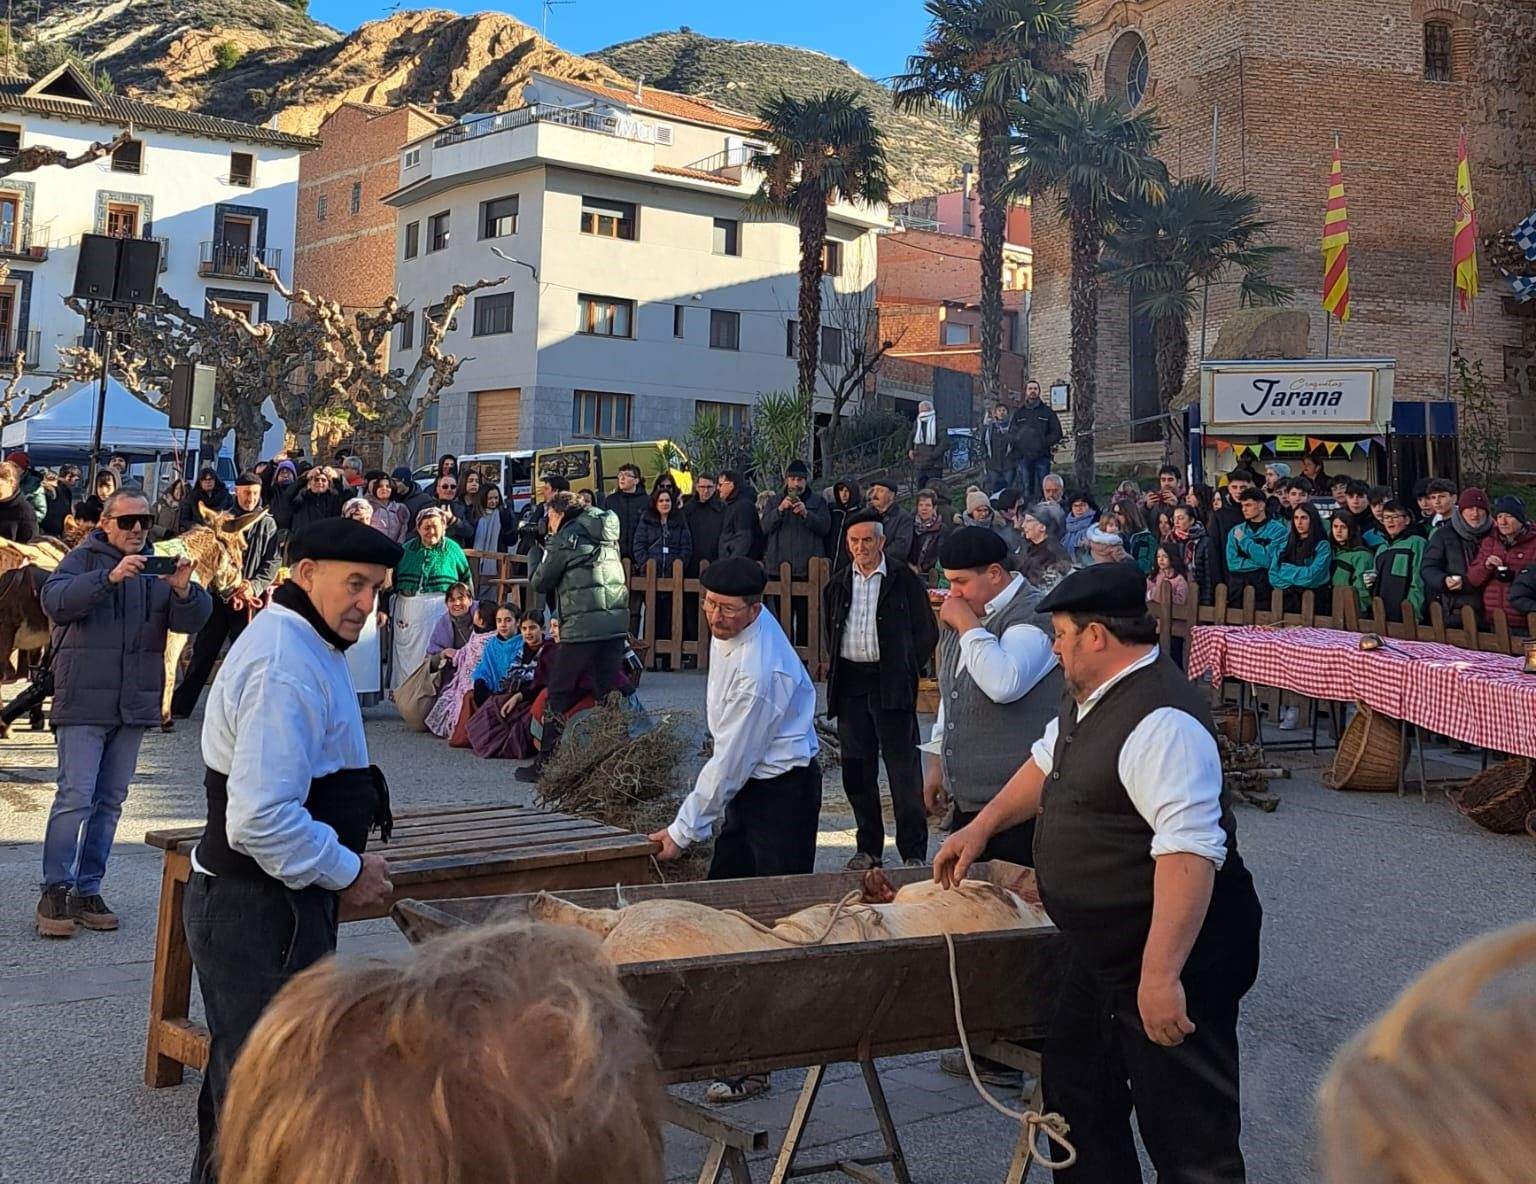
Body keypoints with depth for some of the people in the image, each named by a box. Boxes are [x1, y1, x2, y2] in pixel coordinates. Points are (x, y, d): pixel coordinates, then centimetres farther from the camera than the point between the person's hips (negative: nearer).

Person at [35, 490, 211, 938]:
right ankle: (55, 891, -1)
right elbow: (54, 599, -18)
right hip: (83, 700, -4)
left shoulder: (157, 567, 11)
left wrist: (183, 589, -21)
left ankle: (88, 889, 17)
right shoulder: (83, 559, 1)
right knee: (75, 796, -9)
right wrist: (109, 577, -30)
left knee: (110, 801, 9)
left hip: (134, 704, 5)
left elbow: (193, 620, 1)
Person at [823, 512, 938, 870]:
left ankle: (914, 852, 1)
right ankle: (869, 848, 19)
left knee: (904, 770, -4)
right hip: (850, 684, 5)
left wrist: (906, 672, -1)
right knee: (857, 772, 8)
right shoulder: (837, 585, 13)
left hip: (891, 685, -4)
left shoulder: (905, 580, 0)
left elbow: (927, 632, 2)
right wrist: (834, 669, 10)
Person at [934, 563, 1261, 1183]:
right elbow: (1047, 762, 26)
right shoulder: (1090, 697, 7)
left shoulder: (1161, 722, -27)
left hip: (1170, 954, -11)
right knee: (1075, 1091, 22)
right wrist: (980, 827, 23)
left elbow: (1190, 850, -34)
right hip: (1103, 948, 11)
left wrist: (1160, 974, -35)